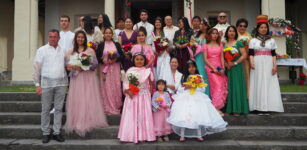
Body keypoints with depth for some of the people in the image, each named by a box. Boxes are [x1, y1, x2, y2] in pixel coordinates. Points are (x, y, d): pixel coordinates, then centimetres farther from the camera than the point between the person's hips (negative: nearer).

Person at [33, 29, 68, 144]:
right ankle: (45, 133, 14)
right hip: (47, 83, -2)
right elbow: (37, 68, 0)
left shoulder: (63, 50, 11)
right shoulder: (42, 50, 1)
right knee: (46, 109, 4)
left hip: (61, 83, 3)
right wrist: (37, 84, -4)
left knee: (59, 109, 6)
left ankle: (57, 132, 15)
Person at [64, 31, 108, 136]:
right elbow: (67, 65, 6)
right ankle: (77, 123, 6)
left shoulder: (90, 51, 7)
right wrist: (75, 67, -13)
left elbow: (95, 64, -2)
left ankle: (88, 121, 2)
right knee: (76, 100, -2)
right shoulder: (70, 52, 13)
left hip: (88, 79, -1)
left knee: (89, 100, -5)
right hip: (76, 79, 2)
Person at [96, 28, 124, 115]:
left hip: (115, 69, 1)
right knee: (106, 89, -3)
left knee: (116, 88, -1)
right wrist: (103, 60, -14)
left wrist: (115, 59, -12)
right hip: (105, 69, -1)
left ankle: (116, 108, 11)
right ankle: (108, 109, 4)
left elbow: (122, 55, 5)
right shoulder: (101, 45, 8)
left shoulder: (117, 44, 11)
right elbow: (97, 57, 4)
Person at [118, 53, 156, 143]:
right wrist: (128, 91, -15)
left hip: (144, 97, 0)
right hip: (132, 96, 1)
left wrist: (150, 93, -4)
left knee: (144, 115, 2)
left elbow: (151, 84, 5)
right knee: (131, 115, 2)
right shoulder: (130, 70, 3)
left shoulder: (148, 70, 2)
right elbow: (125, 82, 0)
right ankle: (132, 135, 10)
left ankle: (143, 135, 9)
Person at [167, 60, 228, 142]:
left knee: (198, 116, -10)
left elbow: (202, 88, 1)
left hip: (197, 98, 0)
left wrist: (195, 87, -12)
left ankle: (199, 135, 2)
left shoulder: (199, 77, 8)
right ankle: (182, 135, -4)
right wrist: (186, 88, -12)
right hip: (185, 98, 1)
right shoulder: (185, 77, 11)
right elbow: (180, 89, 6)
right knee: (183, 116, -11)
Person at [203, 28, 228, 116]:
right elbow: (205, 59, -1)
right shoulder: (206, 45, 6)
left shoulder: (220, 45, 16)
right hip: (210, 67, -4)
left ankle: (217, 107, 1)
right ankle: (216, 107, -16)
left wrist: (223, 68, -6)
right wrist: (214, 68, -11)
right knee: (218, 85, -17)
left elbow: (222, 57, 9)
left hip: (219, 68, 4)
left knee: (222, 86, -4)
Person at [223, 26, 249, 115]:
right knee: (228, 87, 2)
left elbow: (244, 55, -3)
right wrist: (226, 64, -9)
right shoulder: (224, 44, 12)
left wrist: (235, 63, -12)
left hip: (237, 68, -3)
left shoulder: (238, 43, 4)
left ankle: (237, 109, 0)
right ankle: (228, 109, 7)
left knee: (237, 86, -4)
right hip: (227, 69, 3)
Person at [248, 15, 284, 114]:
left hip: (268, 65, 1)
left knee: (268, 84, -2)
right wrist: (251, 63, -16)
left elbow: (273, 54, 8)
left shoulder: (271, 40, 11)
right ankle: (259, 107, 0)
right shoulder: (253, 41, 8)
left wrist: (275, 65, -2)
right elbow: (251, 54, 1)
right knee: (258, 84, -3)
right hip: (257, 64, -1)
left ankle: (267, 107, 3)